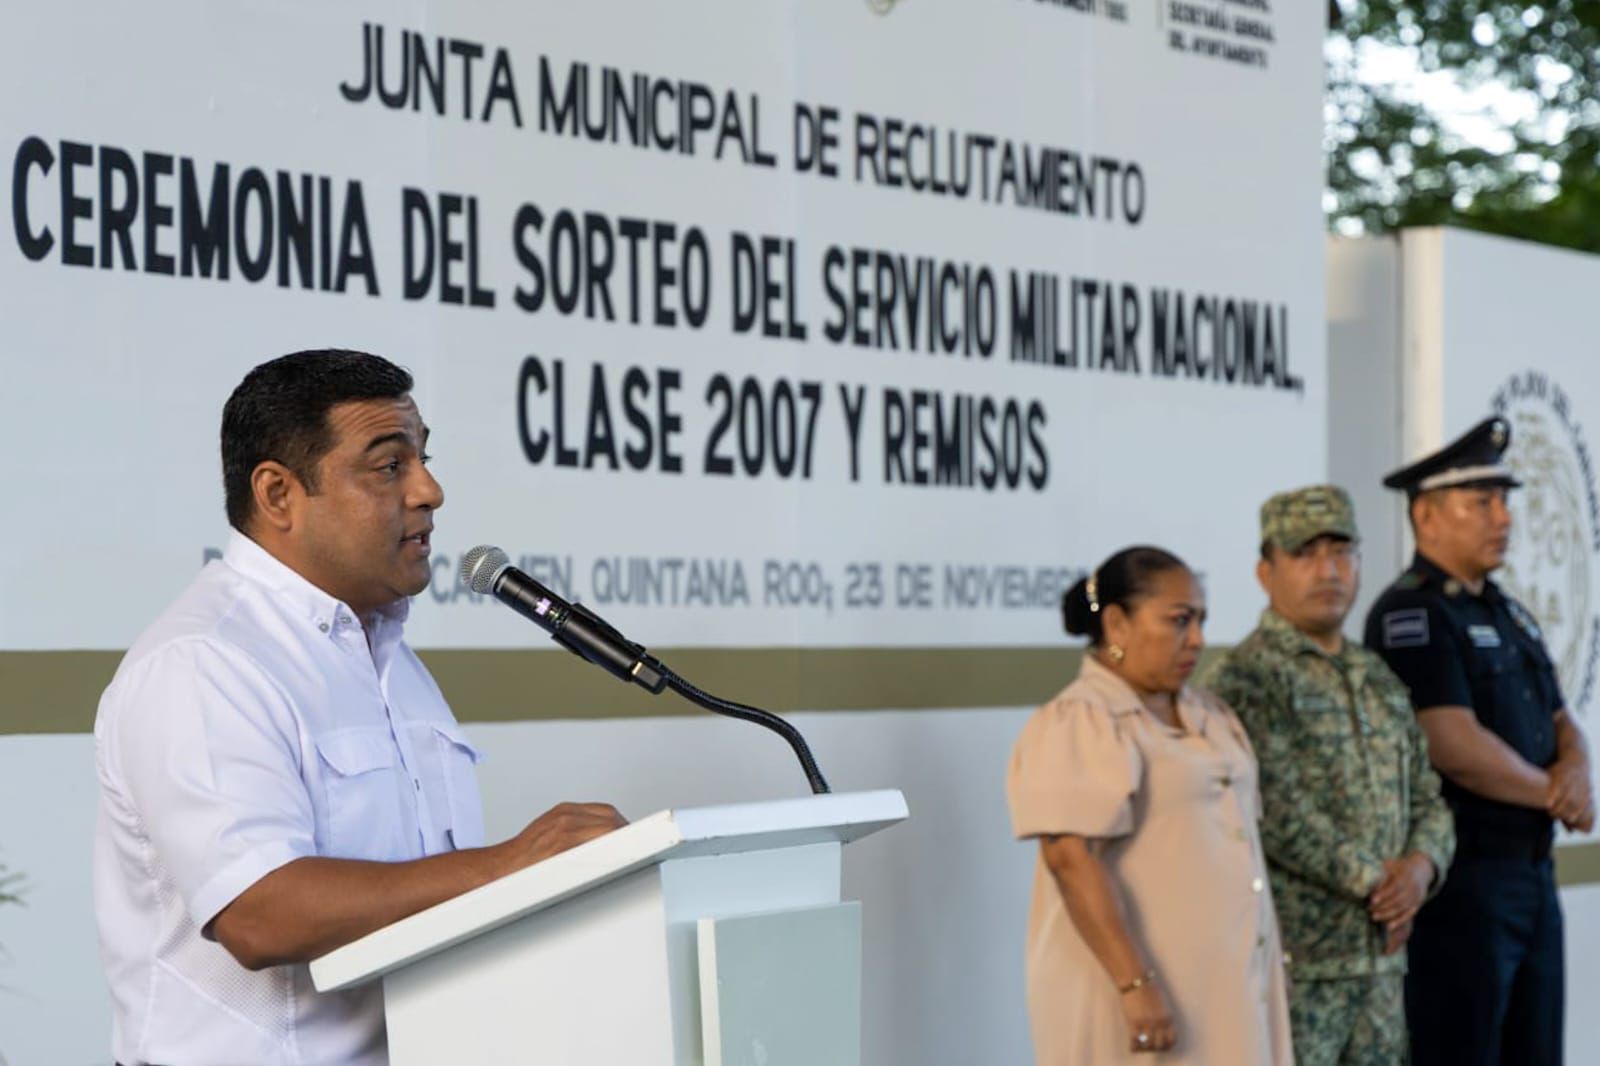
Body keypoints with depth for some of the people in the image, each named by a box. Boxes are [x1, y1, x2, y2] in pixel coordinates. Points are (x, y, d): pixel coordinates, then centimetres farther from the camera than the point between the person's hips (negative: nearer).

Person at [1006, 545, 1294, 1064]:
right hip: (1139, 989, -8)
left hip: (1219, 985, 8)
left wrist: (1266, 967, 18)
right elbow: (1071, 858, -20)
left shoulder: (1210, 717, 16)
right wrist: (1134, 984, -27)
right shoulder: (1075, 725, -11)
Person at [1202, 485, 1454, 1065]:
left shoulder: (1379, 681, 17)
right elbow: (1280, 813, -18)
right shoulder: (1243, 680, -9)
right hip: (1292, 961, -8)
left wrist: (1420, 865, -5)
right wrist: (1373, 880, -13)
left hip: (1380, 958, 8)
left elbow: (1427, 799, 17)